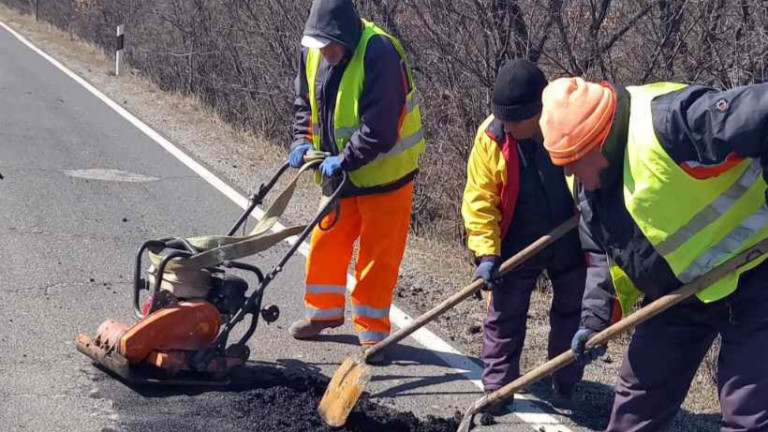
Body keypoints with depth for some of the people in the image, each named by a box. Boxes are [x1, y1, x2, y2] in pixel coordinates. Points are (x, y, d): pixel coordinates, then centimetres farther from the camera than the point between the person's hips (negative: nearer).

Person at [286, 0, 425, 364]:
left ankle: (372, 331, 14)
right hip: (339, 170, 7)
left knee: (378, 255, 2)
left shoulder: (380, 55, -26)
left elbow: (380, 129, -28)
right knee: (326, 241, 16)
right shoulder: (314, 52, -4)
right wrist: (303, 140, -2)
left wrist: (344, 160, -24)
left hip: (384, 172, -7)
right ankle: (325, 310, 35)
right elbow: (304, 100, 12)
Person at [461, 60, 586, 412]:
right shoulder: (492, 136, -18)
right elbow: (480, 199, -14)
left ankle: (566, 385, 34)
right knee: (504, 318, 5)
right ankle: (496, 389, 17)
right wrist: (486, 252, -20)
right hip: (517, 247, 0)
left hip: (571, 244, 1)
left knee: (571, 314, 16)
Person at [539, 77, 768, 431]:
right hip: (678, 291, 9)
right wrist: (595, 320, 3)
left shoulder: (664, 121, -29)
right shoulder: (591, 181, 2)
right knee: (640, 391, 16)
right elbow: (602, 255, 12)